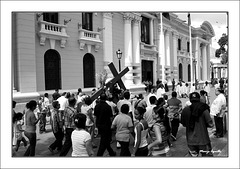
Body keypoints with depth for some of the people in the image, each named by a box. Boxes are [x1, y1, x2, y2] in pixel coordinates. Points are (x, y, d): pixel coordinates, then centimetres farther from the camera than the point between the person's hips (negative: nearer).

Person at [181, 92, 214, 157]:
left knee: (194, 155, 18)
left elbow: (183, 124, 5)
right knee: (207, 155, 8)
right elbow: (210, 124, -13)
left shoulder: (186, 110, -4)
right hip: (202, 140, -3)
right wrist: (204, 124, 7)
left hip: (191, 140, 3)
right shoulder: (203, 109, -13)